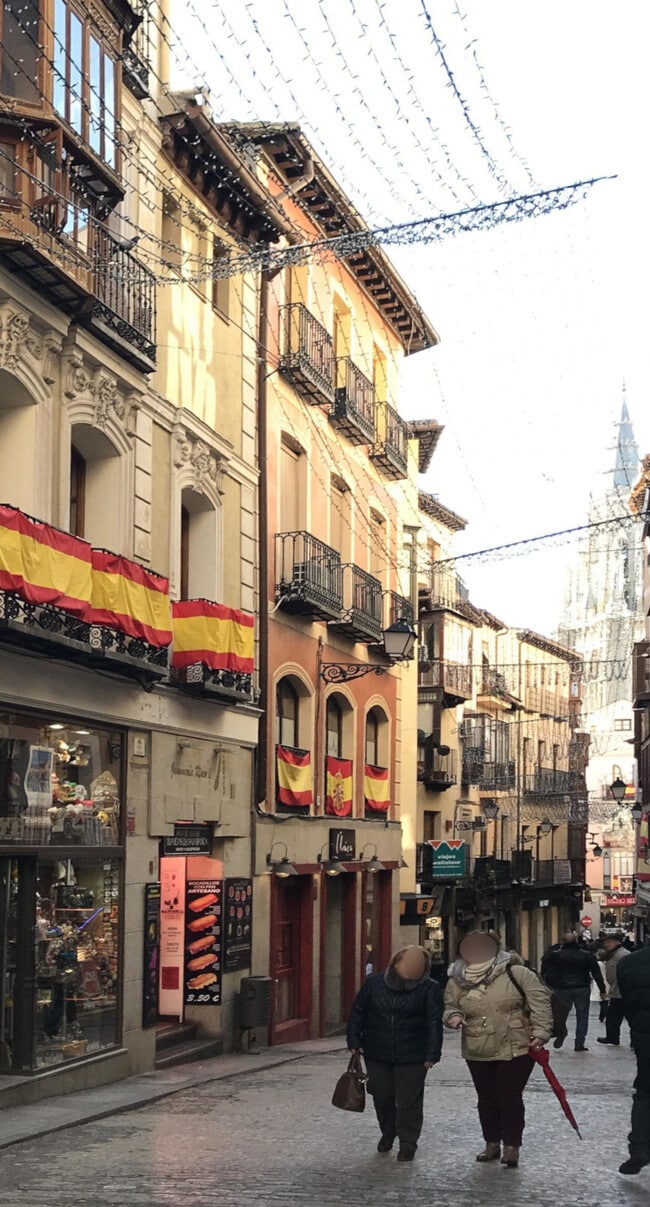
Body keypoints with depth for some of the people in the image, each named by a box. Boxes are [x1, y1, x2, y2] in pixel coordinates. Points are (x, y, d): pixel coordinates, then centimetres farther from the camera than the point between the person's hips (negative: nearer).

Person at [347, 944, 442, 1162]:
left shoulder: (429, 989, -8)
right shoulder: (374, 984, -2)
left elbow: (434, 1023, -7)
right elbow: (358, 1012, 6)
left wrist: (432, 1055, -10)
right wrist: (354, 1042, 3)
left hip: (412, 1057, -3)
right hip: (377, 1054, 3)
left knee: (408, 1101, 0)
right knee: (382, 1096, 12)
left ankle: (408, 1143, 12)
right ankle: (387, 1133, 36)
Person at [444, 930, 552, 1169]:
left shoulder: (515, 973, -12)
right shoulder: (457, 981, -1)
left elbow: (539, 1000, -11)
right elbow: (449, 1005, 14)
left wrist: (540, 1032, -16)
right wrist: (453, 1015, -9)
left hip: (515, 1050, -4)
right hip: (477, 1053, 4)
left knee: (510, 1098, -1)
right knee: (486, 1099, 14)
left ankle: (511, 1147, 12)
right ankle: (492, 1143, 30)